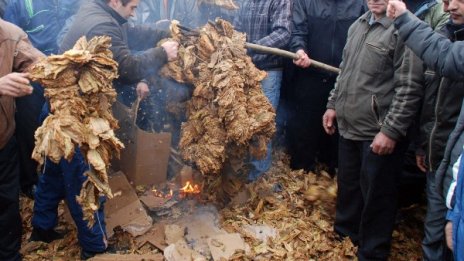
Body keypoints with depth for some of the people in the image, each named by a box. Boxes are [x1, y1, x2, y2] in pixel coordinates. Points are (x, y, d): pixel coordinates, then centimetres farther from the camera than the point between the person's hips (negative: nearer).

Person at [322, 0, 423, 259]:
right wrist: (333, 104, 17)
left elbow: (409, 90, -18)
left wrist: (391, 131, -20)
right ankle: (344, 235, 43)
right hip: (348, 126, 8)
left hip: (379, 134, -8)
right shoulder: (358, 26, 11)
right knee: (348, 185, 22)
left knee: (376, 195, 5)